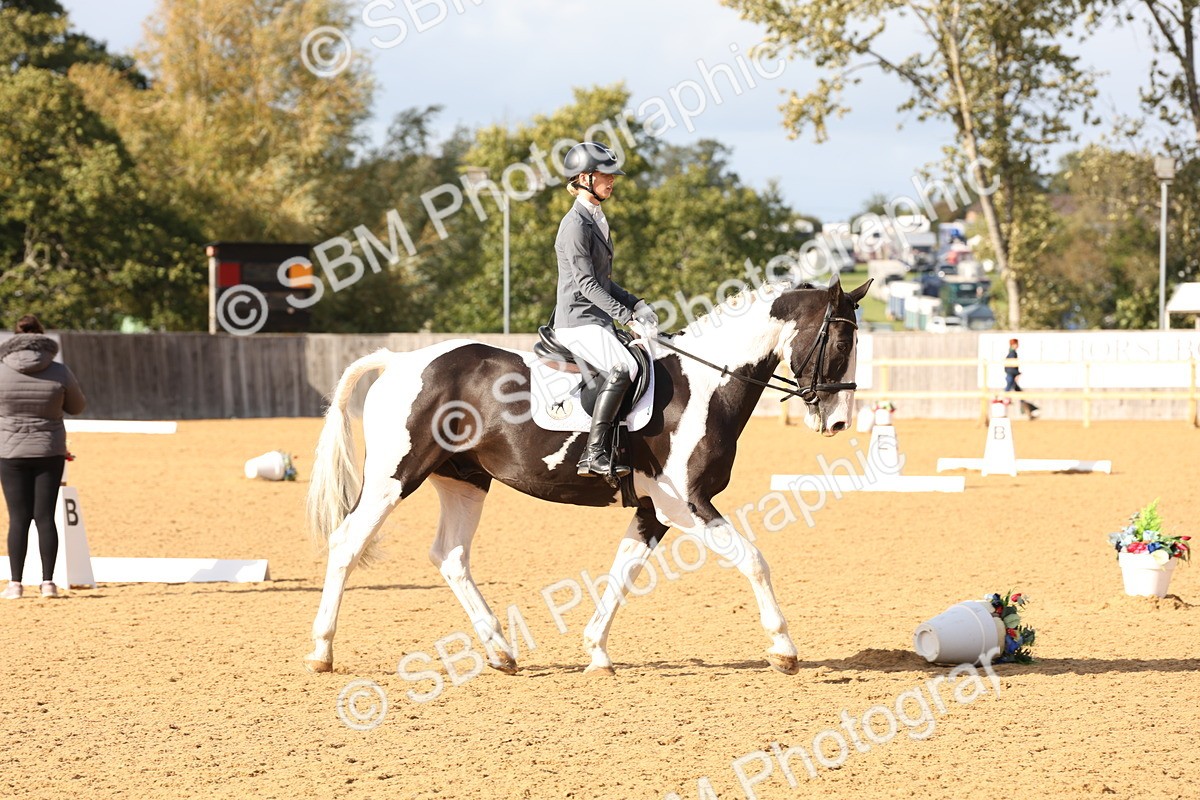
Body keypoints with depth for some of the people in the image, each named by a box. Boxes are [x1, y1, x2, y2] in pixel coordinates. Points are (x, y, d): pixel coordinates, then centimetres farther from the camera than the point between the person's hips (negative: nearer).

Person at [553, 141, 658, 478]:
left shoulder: (596, 221, 18)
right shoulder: (576, 224, -13)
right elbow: (587, 283, -20)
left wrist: (636, 304, 10)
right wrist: (627, 317, -24)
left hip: (597, 320, 11)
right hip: (578, 322, -11)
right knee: (623, 368, -31)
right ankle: (593, 453, -36)